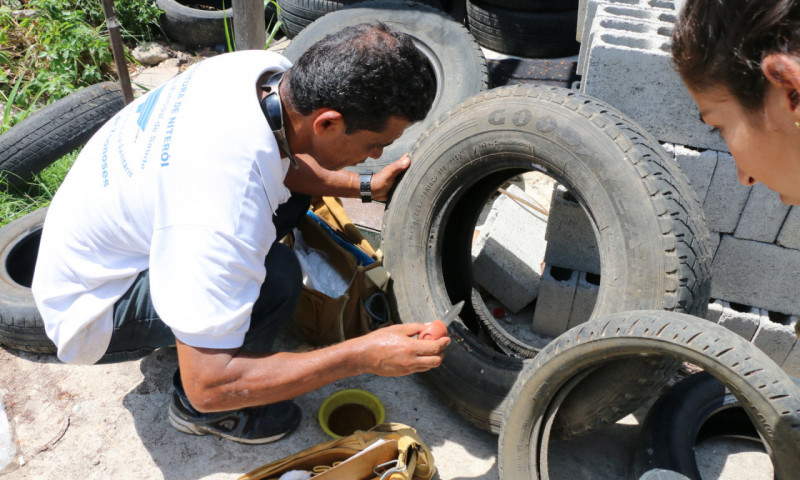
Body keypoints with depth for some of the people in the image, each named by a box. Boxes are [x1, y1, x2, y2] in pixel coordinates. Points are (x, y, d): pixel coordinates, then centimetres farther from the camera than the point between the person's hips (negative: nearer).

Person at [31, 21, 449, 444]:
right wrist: (365, 356, -33)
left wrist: (364, 187, -1)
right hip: (87, 309, -8)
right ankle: (196, 411, 0)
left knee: (291, 191, 2)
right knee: (275, 275, -29)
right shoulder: (226, 209, -41)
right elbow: (208, 384, -33)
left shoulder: (267, 70, -16)